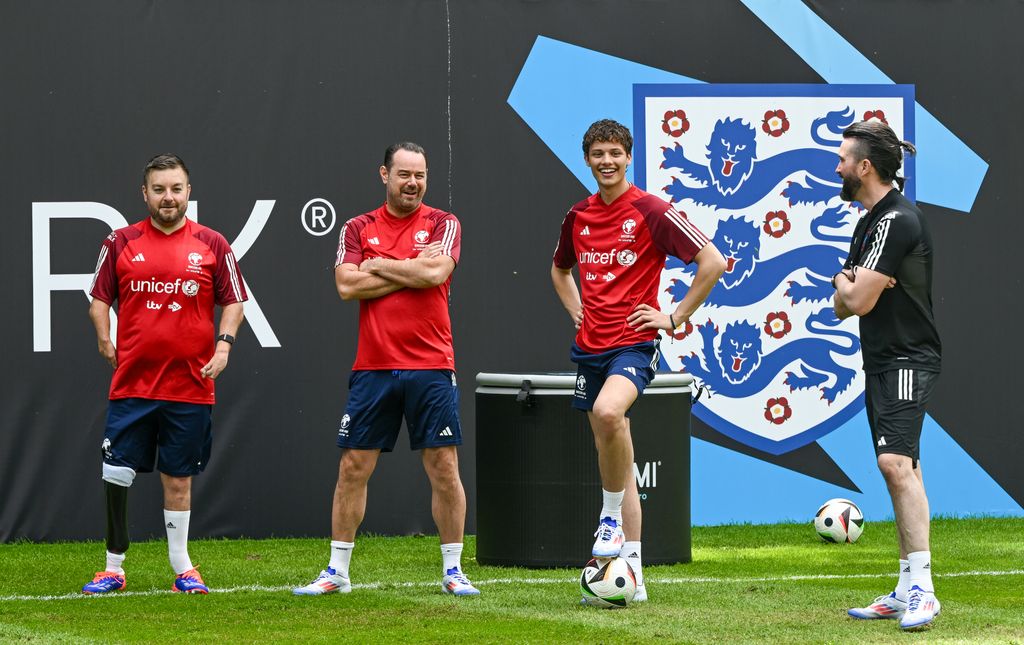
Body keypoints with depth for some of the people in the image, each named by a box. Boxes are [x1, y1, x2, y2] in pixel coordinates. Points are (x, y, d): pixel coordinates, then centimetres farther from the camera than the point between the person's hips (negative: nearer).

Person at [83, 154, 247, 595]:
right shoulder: (121, 243, 4)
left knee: (178, 478, 7)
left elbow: (233, 301, 7)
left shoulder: (212, 245, 3)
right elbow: (100, 298, 9)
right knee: (117, 472, -2)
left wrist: (223, 344, -7)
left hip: (190, 385, 0)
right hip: (132, 383, 0)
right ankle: (114, 567, 8)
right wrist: (104, 339, -6)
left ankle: (182, 567, 17)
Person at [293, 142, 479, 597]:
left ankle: (453, 571, 9)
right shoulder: (358, 229, 8)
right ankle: (336, 572, 11)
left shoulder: (443, 225, 4)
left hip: (430, 367, -1)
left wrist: (379, 266, -5)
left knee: (444, 468, -1)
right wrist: (411, 271, -8)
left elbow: (435, 272, -14)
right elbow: (347, 285, -7)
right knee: (353, 468, 3)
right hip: (372, 367, 1)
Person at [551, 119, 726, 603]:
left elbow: (713, 262, -9)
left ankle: (613, 517, -16)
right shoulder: (578, 216, 11)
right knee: (612, 454, 8)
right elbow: (560, 268, 32)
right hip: (590, 346, 6)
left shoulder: (650, 211, -7)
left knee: (608, 411, -36)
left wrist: (675, 317, -8)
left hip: (633, 344, -6)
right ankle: (631, 571, 13)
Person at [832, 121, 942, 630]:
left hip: (907, 362, -11)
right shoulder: (870, 222, 17)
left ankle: (921, 589, -28)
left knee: (896, 462, -22)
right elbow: (843, 306, 19)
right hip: (881, 363, 11)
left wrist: (846, 284, 4)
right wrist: (849, 286, -2)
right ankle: (907, 593, 15)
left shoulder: (897, 220, -16)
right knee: (898, 471, 11)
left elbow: (858, 301, -17)